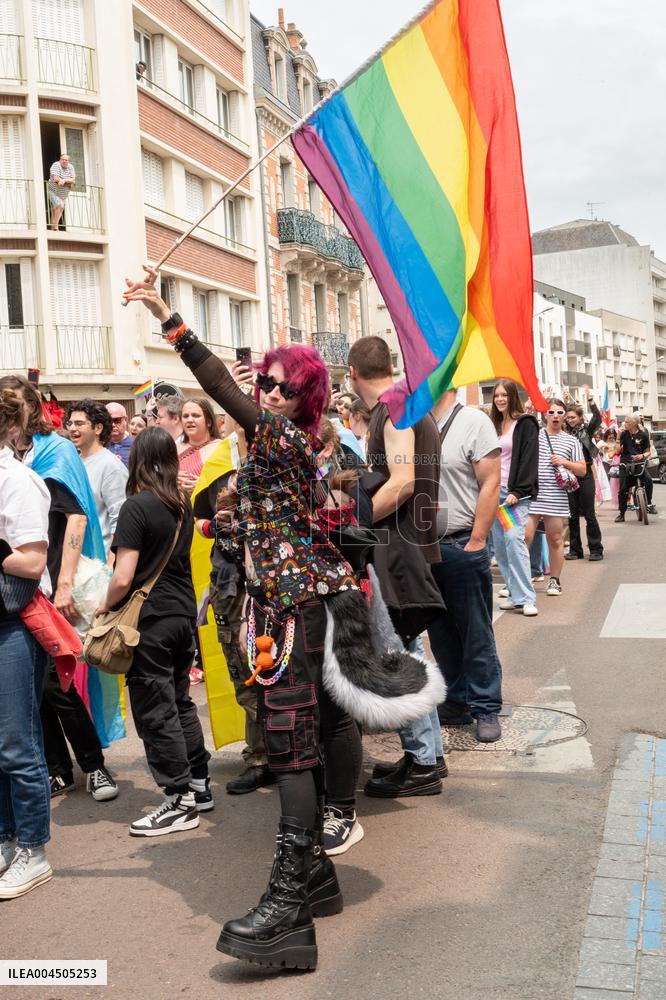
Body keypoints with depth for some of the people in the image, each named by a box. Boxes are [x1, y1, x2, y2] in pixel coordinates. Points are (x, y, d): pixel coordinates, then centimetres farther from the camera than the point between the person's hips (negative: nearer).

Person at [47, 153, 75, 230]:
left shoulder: (71, 167, 1)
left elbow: (73, 180, -9)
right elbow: (56, 179, -25)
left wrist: (64, 180, -27)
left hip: (64, 194, 6)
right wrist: (68, 182, -19)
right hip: (54, 191, -6)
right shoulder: (56, 165, -14)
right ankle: (55, 226, -17)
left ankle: (52, 228, 18)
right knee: (60, 206, -23)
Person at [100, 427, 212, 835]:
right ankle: (200, 785, 26)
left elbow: (123, 578, -17)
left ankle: (181, 801, 8)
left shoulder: (137, 506, -14)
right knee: (180, 701, 18)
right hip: (184, 613, 7)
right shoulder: (184, 504, 6)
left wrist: (105, 606, -1)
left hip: (150, 618, -7)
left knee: (155, 710, 2)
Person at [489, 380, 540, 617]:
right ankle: (515, 592, 10)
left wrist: (518, 492, -18)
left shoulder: (525, 424, -3)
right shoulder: (494, 425, 18)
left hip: (516, 492, -7)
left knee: (514, 539, -18)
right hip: (495, 491, 7)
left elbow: (529, 460, -10)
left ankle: (525, 597, -16)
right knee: (499, 544, 4)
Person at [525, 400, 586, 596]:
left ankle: (554, 580, 20)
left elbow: (582, 470, 10)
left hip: (556, 497, 1)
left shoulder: (571, 441, 10)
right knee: (524, 537, -8)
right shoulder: (533, 434, 8)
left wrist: (564, 462, -7)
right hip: (531, 495, -1)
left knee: (555, 540, 8)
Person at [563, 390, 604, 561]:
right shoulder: (564, 432, 7)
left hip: (585, 475, -3)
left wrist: (590, 398, -25)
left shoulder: (587, 430, 0)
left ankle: (596, 549, 7)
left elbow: (598, 418, -16)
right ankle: (575, 549, 15)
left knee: (589, 514, 0)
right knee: (572, 515, 8)